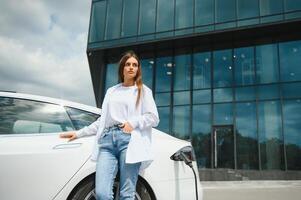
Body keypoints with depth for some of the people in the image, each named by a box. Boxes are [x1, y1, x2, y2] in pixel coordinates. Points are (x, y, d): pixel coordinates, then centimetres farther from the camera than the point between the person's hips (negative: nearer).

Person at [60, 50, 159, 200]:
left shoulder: (143, 90, 15)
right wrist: (79, 133, 19)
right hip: (107, 140, 3)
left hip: (128, 140, -3)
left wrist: (133, 123, -9)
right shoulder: (111, 91, 25)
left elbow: (154, 118, 7)